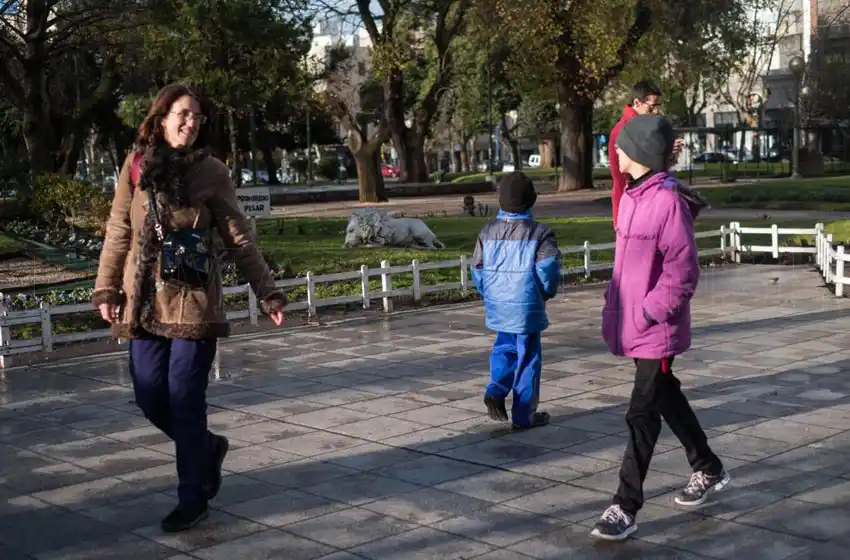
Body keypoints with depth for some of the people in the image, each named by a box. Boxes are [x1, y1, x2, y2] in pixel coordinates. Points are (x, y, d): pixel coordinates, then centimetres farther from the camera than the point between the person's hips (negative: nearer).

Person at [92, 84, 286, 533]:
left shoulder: (211, 171, -2)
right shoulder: (136, 167, 3)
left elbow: (239, 240, 1)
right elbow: (118, 232, 8)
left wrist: (267, 294, -1)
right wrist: (106, 289, 4)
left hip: (194, 301, -3)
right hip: (145, 301, 3)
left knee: (185, 399, -2)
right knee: (150, 397, 5)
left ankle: (193, 498, 12)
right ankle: (207, 448, 33)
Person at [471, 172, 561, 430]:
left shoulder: (488, 232, 3)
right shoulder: (539, 232, -9)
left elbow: (477, 270, 6)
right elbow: (548, 267, -20)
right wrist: (548, 292, -1)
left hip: (498, 306, 4)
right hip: (527, 307, -4)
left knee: (504, 348, 23)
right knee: (527, 358, 7)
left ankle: (496, 391, 0)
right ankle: (524, 416, 13)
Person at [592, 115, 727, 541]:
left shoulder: (668, 202, -20)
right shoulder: (632, 196, 6)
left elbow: (683, 273, -20)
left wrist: (648, 313, -21)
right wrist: (617, 309, 15)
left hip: (657, 329, -9)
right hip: (633, 323, 9)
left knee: (642, 415, -3)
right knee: (666, 398, 22)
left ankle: (625, 509, 4)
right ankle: (708, 470, 41)